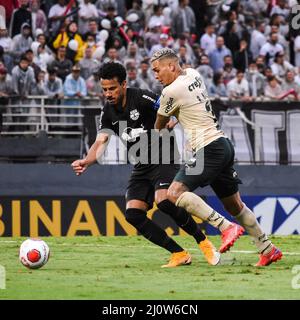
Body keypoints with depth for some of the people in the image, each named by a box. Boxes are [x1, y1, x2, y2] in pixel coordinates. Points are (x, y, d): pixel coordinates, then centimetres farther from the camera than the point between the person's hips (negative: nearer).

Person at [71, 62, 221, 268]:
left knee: (164, 201, -29)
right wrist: (86, 162, -24)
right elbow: (101, 142, -6)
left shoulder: (142, 99, -14)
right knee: (133, 214, -10)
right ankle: (179, 254, -3)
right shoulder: (108, 113, 4)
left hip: (163, 160, -7)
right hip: (141, 167, 7)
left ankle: (204, 243, -10)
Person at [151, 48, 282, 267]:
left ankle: (226, 226, -24)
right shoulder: (194, 75, 12)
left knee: (175, 193, -19)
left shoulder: (172, 91, -12)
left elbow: (160, 125, 6)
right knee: (234, 205, 17)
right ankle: (268, 249, 22)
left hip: (209, 149, -9)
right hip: (223, 144, 9)